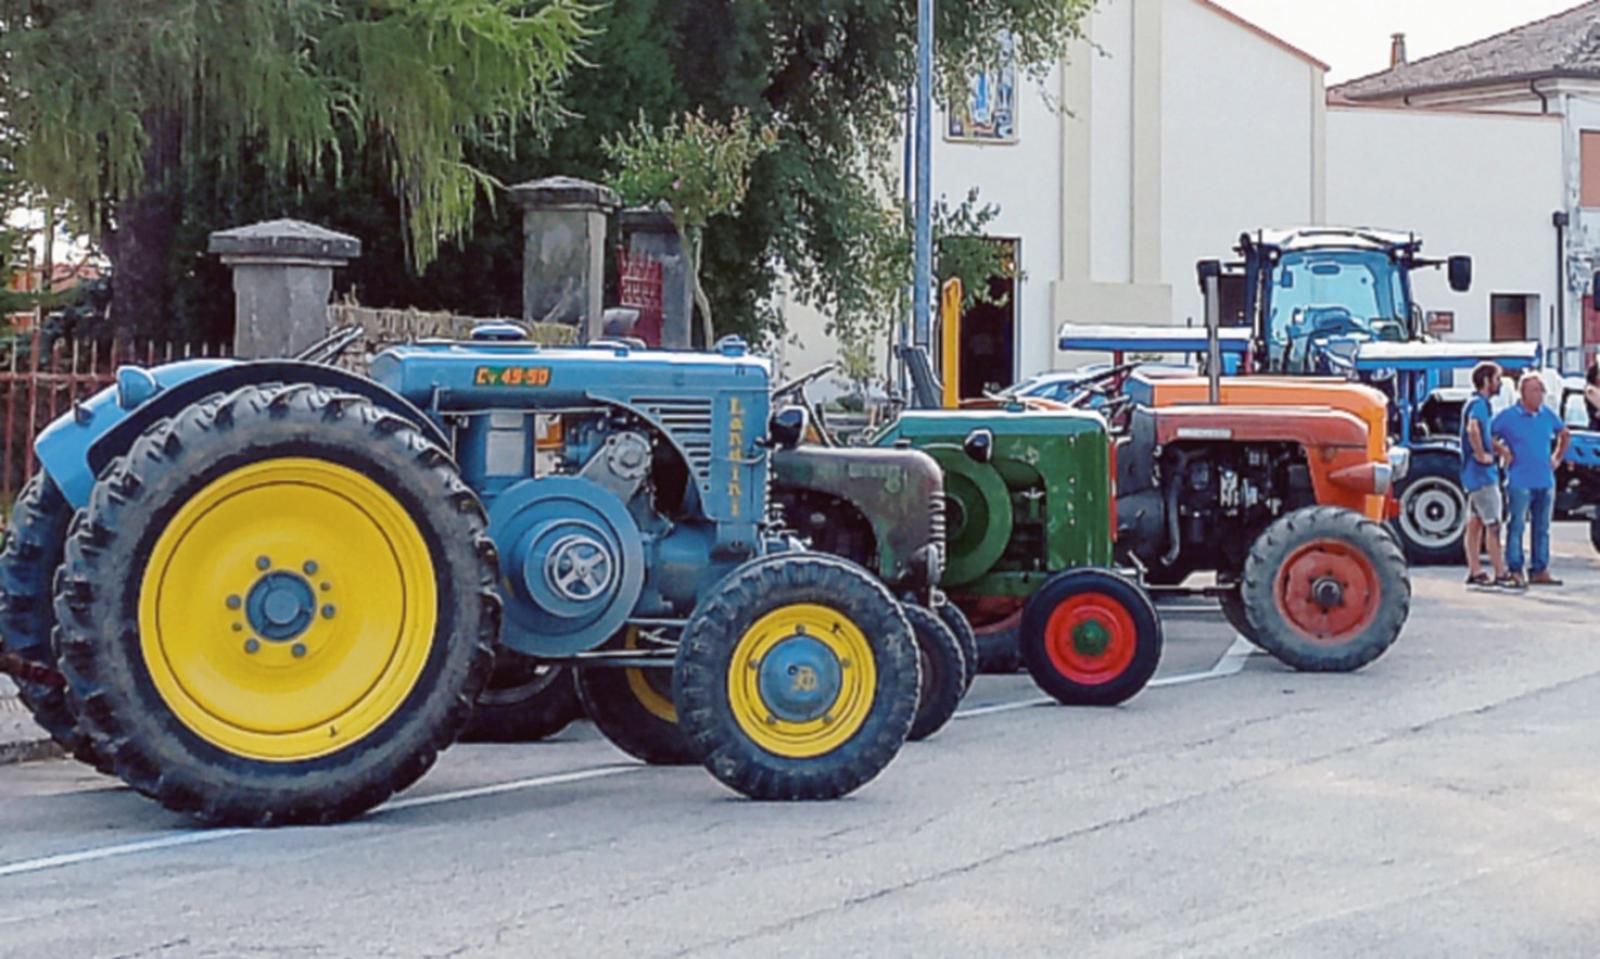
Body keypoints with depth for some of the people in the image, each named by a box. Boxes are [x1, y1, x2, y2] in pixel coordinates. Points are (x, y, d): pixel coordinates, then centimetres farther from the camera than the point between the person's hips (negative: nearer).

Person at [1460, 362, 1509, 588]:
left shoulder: (1479, 403, 17)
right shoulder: (1479, 403, -15)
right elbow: (1472, 429, -35)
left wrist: (1495, 449, 21)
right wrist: (1481, 455, -26)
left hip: (1476, 474, 10)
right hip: (1481, 472, -10)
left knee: (1475, 523, 10)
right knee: (1493, 524, -8)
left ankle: (1475, 572, 14)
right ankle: (1500, 574, -7)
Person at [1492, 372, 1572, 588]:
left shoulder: (1548, 415, 10)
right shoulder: (1508, 416, -5)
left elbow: (1565, 434, 26)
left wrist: (1557, 458, 17)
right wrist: (1503, 453, -6)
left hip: (1545, 482, 5)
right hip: (1520, 483, -5)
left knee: (1542, 528, 9)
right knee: (1516, 526, -5)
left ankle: (1540, 570, 16)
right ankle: (1515, 571, 1)